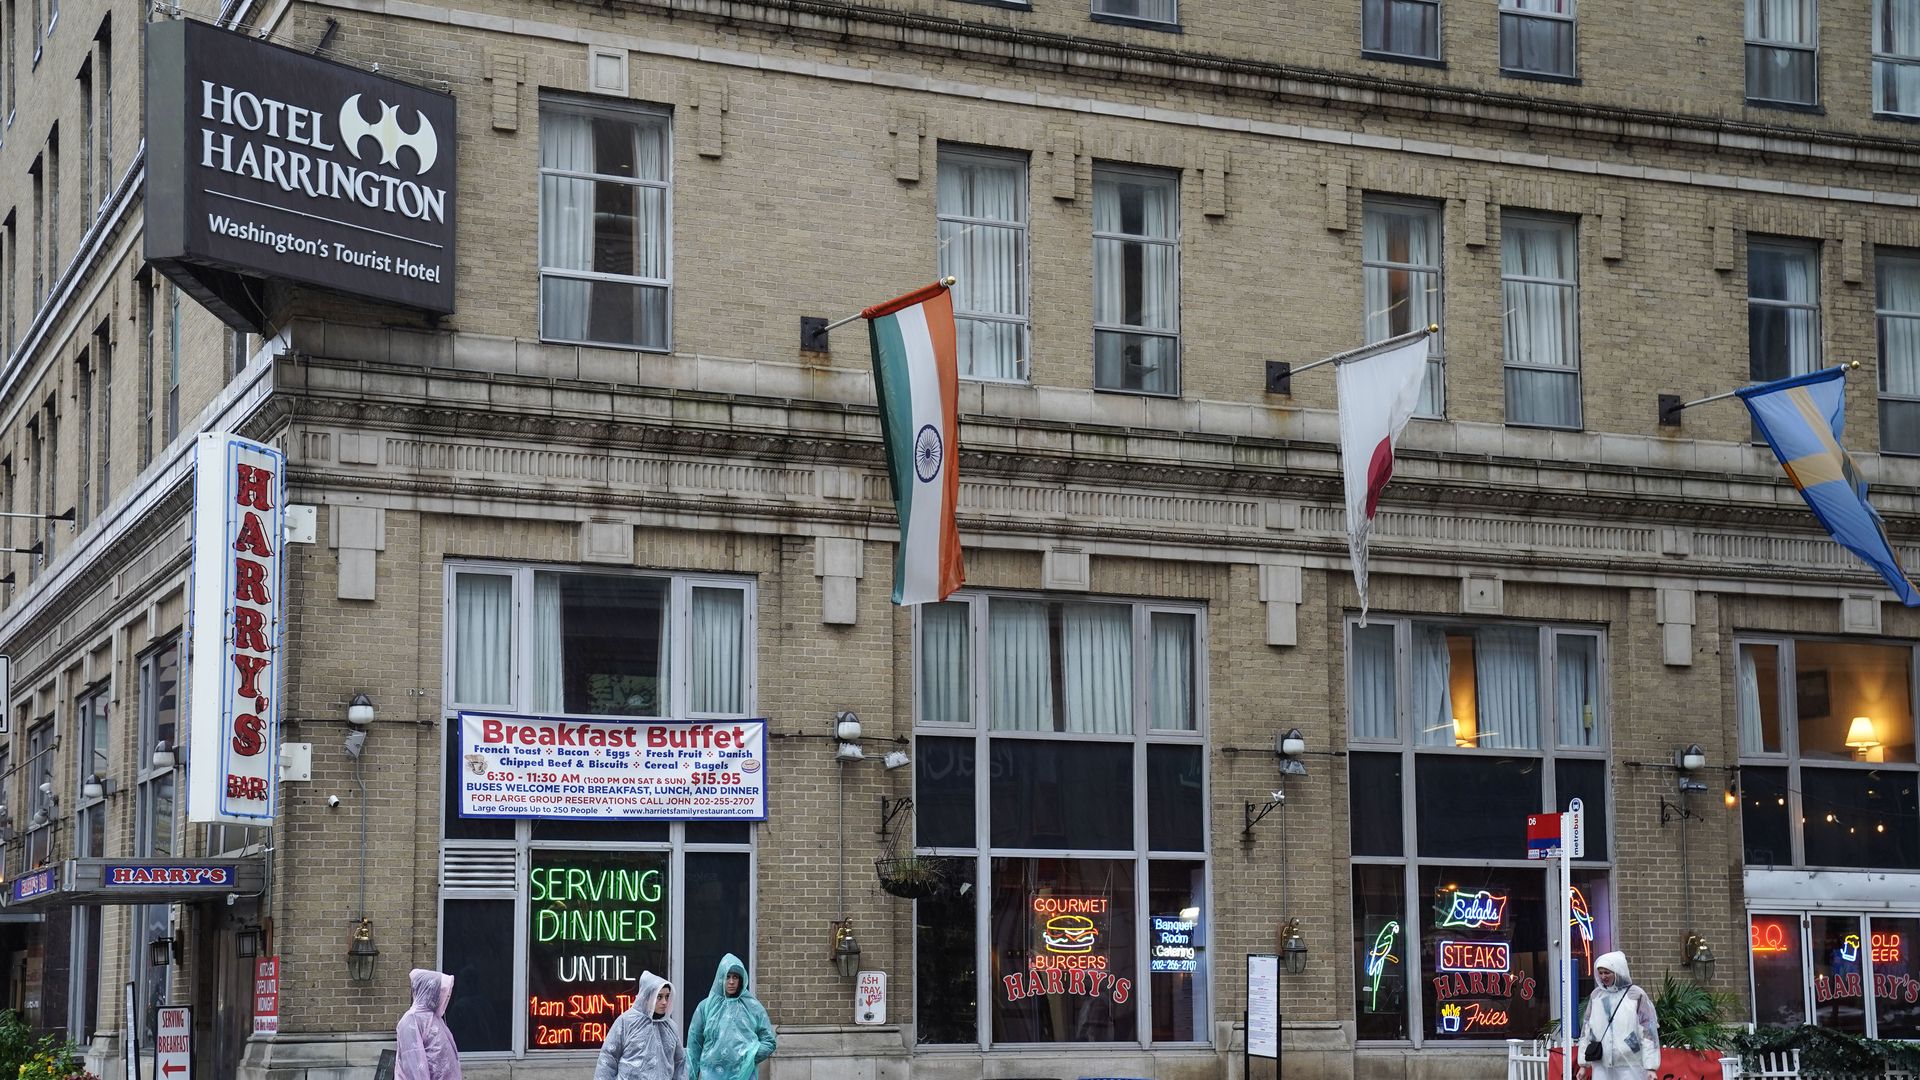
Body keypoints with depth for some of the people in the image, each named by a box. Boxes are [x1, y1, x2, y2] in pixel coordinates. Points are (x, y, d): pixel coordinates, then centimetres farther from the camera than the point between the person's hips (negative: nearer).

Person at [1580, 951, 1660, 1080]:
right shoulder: (1596, 995, 10)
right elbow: (1586, 1030, 15)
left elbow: (1649, 1032, -5)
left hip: (1630, 1068, -4)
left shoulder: (1636, 995, -4)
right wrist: (1583, 1064, 14)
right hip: (1601, 1068, 4)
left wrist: (1651, 1067, -8)